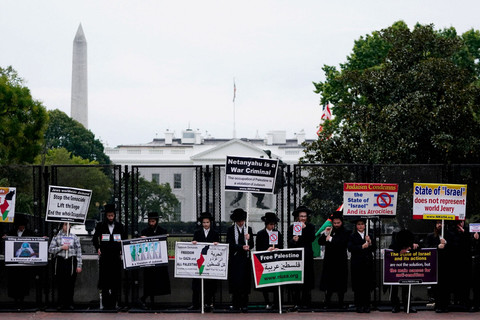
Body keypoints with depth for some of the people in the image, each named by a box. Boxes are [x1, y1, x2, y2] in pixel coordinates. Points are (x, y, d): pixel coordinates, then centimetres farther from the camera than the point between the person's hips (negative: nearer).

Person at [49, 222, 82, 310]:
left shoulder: (74, 237, 11)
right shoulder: (57, 237, 9)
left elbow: (78, 251, 8)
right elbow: (50, 249, 4)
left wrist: (79, 265, 1)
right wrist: (61, 248, -9)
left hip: (71, 261, 0)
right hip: (60, 261, 0)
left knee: (70, 283, -2)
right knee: (61, 284, -1)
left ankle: (70, 303, 5)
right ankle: (61, 303, 6)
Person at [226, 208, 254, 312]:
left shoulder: (248, 229, 12)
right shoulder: (230, 230, 4)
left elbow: (251, 245, 9)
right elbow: (230, 244, -5)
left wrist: (248, 240, -12)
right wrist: (242, 247, -18)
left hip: (245, 259, 2)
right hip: (235, 259, -2)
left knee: (245, 282, -1)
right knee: (235, 281, -3)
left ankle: (243, 305, 1)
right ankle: (235, 304, 2)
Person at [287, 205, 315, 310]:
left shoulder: (310, 227, 7)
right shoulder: (291, 228, 7)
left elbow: (312, 239, -8)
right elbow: (289, 243, -1)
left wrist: (305, 228, -15)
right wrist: (293, 240, -22)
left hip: (307, 257, 0)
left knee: (307, 280, -1)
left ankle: (305, 303, 4)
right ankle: (296, 303, -3)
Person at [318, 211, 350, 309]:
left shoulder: (345, 233, -2)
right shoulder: (330, 231, 10)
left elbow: (342, 243, -18)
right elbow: (320, 242, 5)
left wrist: (331, 239, -20)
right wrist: (325, 233, -9)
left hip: (340, 261, -4)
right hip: (329, 261, 4)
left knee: (340, 286, 2)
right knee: (328, 283, 4)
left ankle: (340, 304, 10)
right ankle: (327, 304, 11)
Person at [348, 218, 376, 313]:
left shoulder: (369, 236, 14)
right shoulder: (352, 236, 5)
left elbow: (374, 248, 9)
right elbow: (350, 248, -8)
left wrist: (370, 242, -9)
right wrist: (362, 247, -16)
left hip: (368, 263, 2)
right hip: (357, 264, -2)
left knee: (367, 285, 1)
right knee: (358, 286, -2)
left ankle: (366, 305, 6)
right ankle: (359, 306, 3)